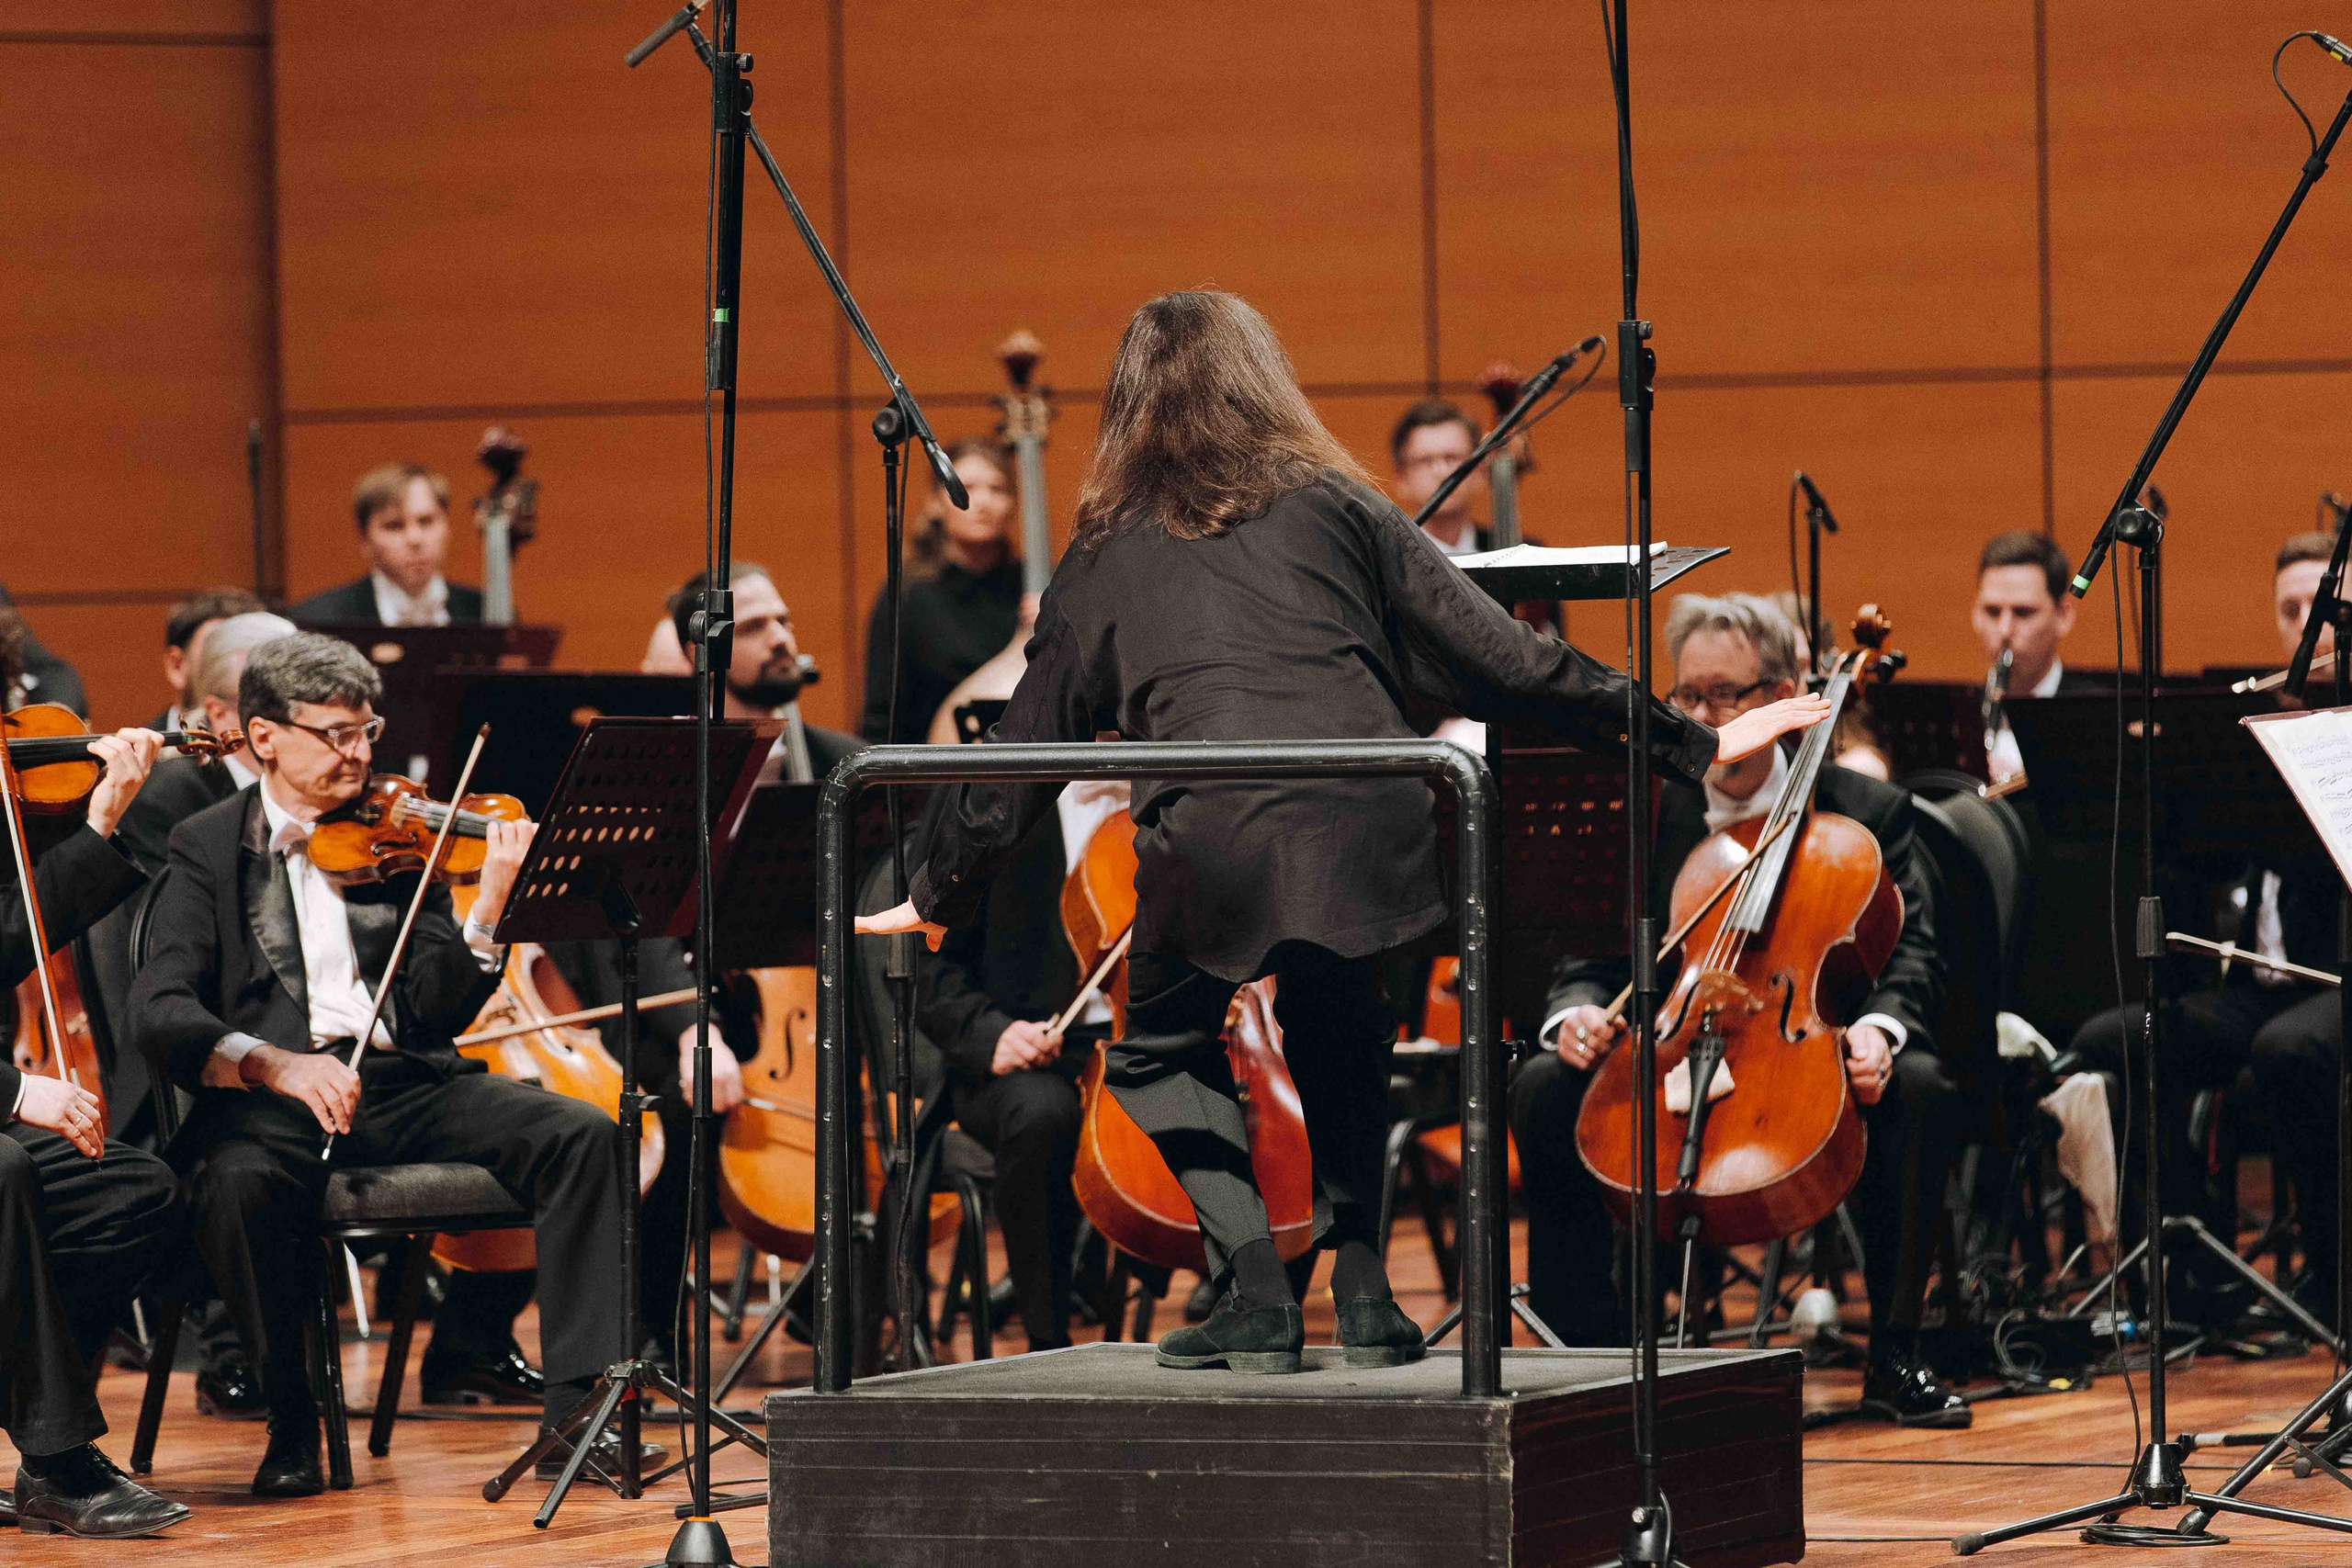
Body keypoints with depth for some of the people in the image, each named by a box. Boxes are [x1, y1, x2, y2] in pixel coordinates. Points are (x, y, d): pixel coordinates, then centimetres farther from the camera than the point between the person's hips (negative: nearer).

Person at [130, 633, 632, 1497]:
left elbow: (438, 1011, 3)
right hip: (273, 1094, -3)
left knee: (582, 1134, -19)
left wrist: (488, 912, -15)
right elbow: (159, 1011, -8)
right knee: (238, 1179, -37)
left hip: (403, 1079, 3)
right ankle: (294, 1424, -15)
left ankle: (578, 1408, -20)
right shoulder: (208, 848, 6)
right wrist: (273, 1063, -26)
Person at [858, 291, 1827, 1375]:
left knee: (1163, 1052, 24)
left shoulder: (1104, 561, 22)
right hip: (1365, 814, 1)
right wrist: (1691, 743, 20)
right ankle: (1358, 1282, 16)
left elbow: (1022, 754, 27)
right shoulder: (1335, 509, 20)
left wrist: (939, 896, 42)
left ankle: (1254, 1292, 8)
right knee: (1337, 1041, 29)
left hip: (1207, 839, -1)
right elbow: (1496, 658, 15)